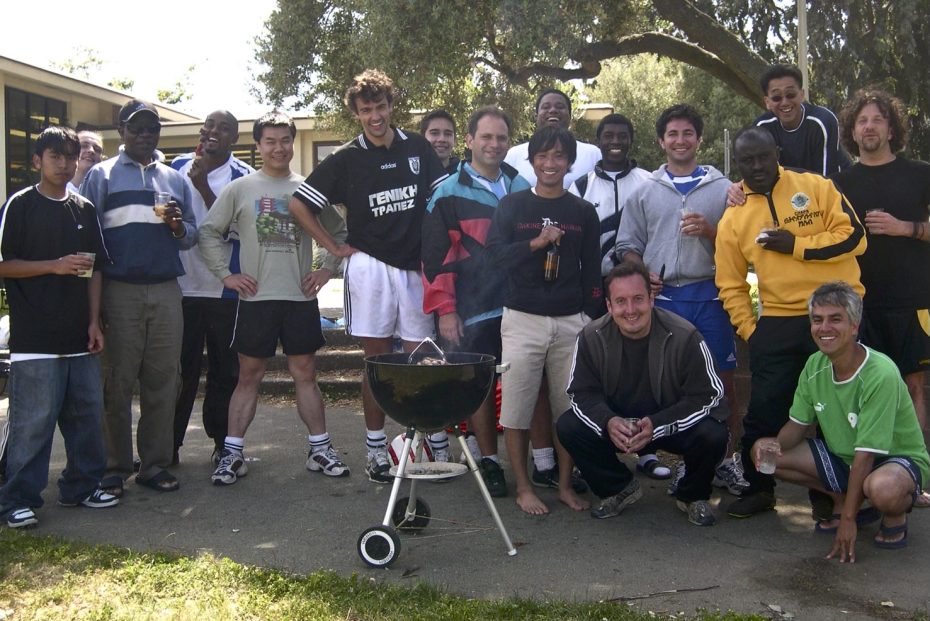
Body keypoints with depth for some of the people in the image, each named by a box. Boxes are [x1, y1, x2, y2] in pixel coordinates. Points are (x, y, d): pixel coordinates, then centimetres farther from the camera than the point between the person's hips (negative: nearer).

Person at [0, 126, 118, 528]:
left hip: (79, 336, 6)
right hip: (35, 339, -5)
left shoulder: (85, 210, 13)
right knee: (33, 421, -4)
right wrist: (55, 265, -18)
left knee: (86, 415, 10)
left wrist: (95, 322, 8)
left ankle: (81, 487, 23)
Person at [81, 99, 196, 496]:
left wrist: (178, 226, -5)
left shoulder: (175, 179, 19)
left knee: (162, 381, 3)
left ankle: (155, 463, 11)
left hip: (166, 292, 3)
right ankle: (114, 468, 7)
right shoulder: (102, 176, 8)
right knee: (117, 383, -1)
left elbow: (192, 236, 19)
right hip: (120, 292, -3)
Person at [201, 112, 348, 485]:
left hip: (301, 298, 1)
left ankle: (320, 450, 15)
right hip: (256, 299, -1)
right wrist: (225, 274, -2)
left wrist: (327, 269, 5)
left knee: (305, 374, 8)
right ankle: (232, 453, 12)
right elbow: (209, 232, 5)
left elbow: (339, 232, 16)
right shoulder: (239, 188, 3)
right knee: (249, 377, 4)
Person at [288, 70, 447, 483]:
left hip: (416, 267, 2)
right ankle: (376, 447, 11)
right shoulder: (346, 159, 1)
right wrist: (334, 247, -1)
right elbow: (298, 205, 2)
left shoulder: (417, 148, 7)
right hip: (370, 266, -2)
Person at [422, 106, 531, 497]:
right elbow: (436, 256, -4)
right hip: (474, 313, -3)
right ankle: (489, 461, 17)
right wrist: (444, 309, -8)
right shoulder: (449, 194, -1)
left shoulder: (522, 189, 11)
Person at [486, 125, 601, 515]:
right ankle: (523, 487, 12)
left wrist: (594, 319, 5)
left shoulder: (583, 212, 9)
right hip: (523, 319, -1)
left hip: (571, 321, 2)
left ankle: (565, 484, 19)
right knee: (517, 405, 0)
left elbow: (592, 271, 10)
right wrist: (535, 243, -20)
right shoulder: (512, 206, 5)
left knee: (570, 406, 6)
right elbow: (494, 253, -7)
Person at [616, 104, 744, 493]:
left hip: (710, 296, -1)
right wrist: (641, 277, -6)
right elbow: (628, 246, 12)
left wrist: (710, 231, -10)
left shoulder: (722, 188, 8)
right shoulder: (644, 192, 12)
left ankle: (727, 458, 14)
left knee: (722, 379, 1)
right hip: (661, 297, 1)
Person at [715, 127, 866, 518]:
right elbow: (731, 284, 9)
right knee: (764, 410, 4)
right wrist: (749, 332, 2)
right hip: (778, 322, 2)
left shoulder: (816, 188, 0)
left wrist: (797, 245, -15)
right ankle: (759, 489, 22)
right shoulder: (733, 218, 5)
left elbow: (853, 236, -6)